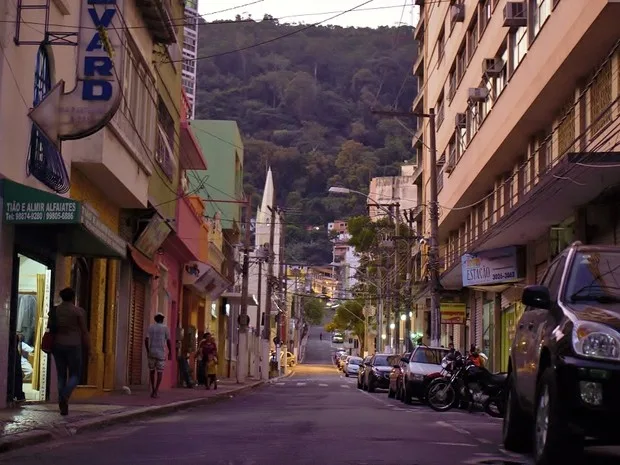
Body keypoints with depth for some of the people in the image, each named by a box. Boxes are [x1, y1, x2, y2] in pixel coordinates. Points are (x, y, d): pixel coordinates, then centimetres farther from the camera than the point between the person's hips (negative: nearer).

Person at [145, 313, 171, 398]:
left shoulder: (150, 327, 6)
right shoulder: (165, 328, -1)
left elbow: (146, 340, -1)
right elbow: (168, 341, -6)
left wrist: (147, 351, 10)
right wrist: (170, 353, 1)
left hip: (151, 352, 3)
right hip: (161, 353, -2)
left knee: (151, 370, 18)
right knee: (160, 372, 1)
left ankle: (153, 389, 15)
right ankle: (156, 391, -13)